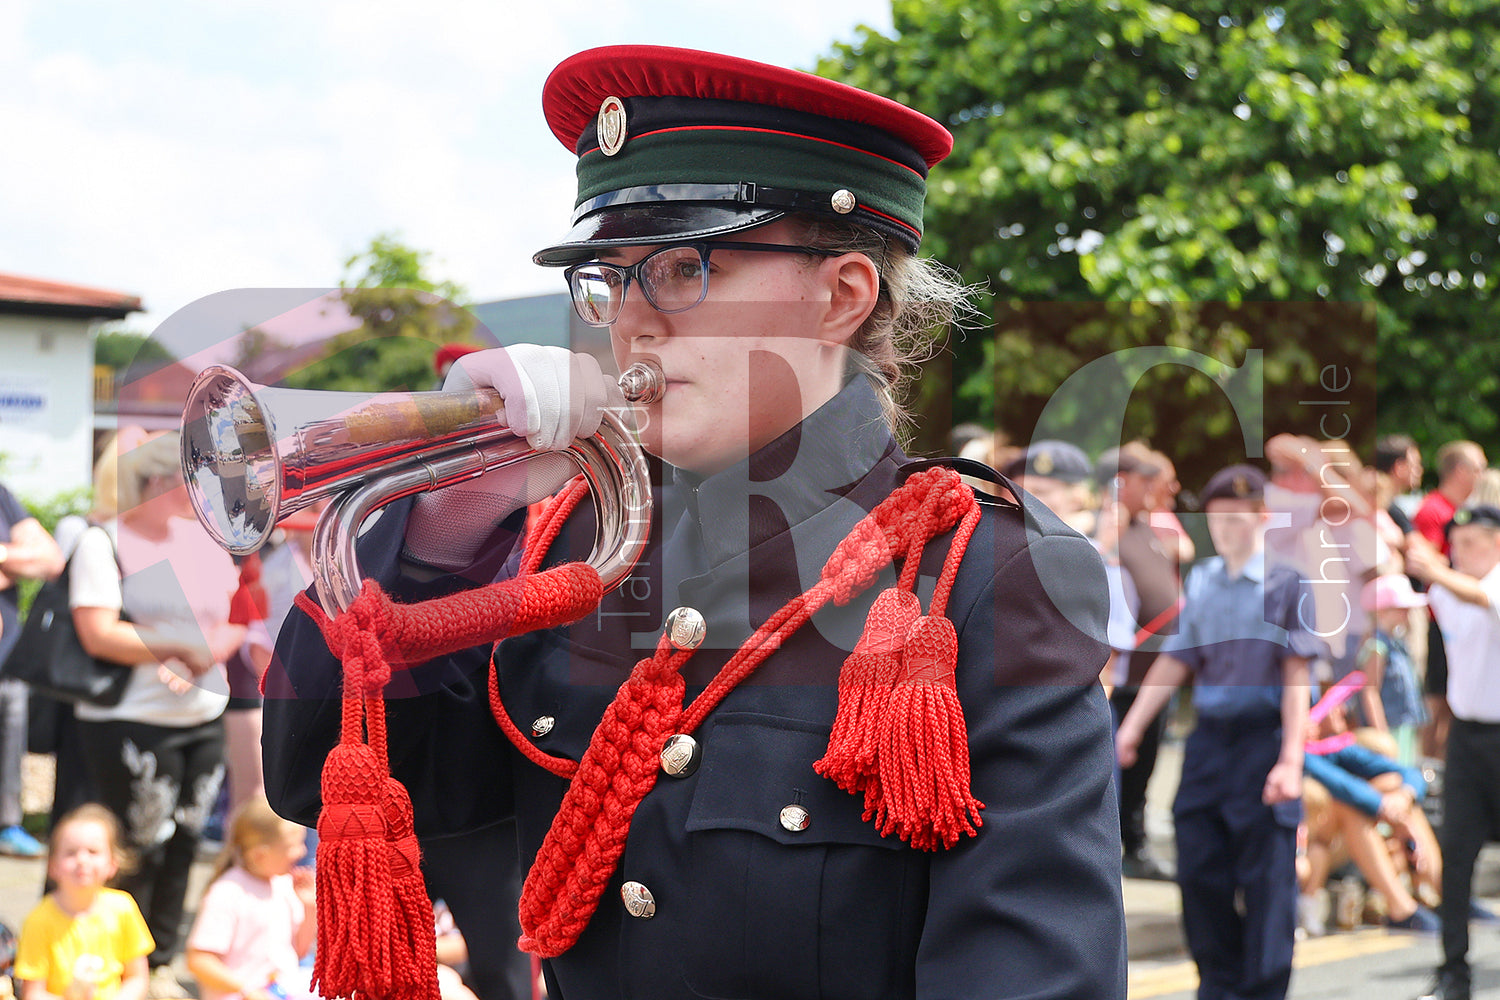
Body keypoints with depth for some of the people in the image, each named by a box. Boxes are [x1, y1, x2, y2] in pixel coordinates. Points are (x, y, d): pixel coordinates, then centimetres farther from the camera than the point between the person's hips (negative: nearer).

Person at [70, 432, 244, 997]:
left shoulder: (203, 538, 11)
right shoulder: (103, 542, -6)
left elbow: (240, 615, 13)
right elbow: (98, 635, -16)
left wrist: (207, 653, -8)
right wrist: (182, 644, -17)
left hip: (203, 720, 6)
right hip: (132, 723, -6)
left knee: (183, 844, 8)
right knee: (140, 850, -3)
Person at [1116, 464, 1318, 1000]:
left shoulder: (1285, 584, -4)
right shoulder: (1201, 581, 11)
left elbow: (1296, 679, -7)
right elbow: (1176, 660, 17)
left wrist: (1290, 761, -14)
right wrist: (1131, 726, 13)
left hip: (1262, 737, -5)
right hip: (1208, 736, 5)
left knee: (1265, 880, -2)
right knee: (1199, 870, 7)